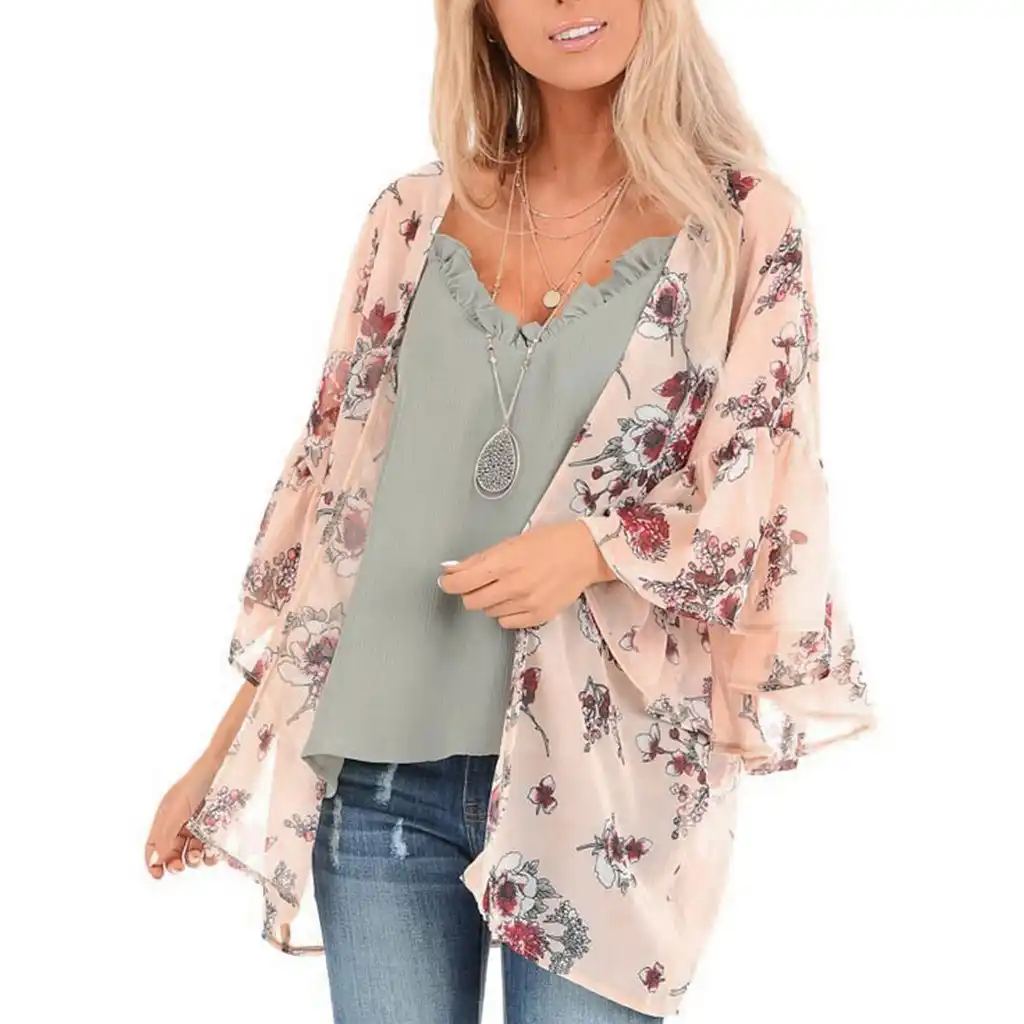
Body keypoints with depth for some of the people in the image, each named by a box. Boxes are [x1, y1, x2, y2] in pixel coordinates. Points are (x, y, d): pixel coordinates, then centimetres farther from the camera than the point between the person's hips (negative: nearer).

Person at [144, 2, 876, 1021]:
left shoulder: (743, 224, -1)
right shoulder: (414, 217, 7)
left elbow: (768, 518, -1)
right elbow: (327, 485, 10)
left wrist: (600, 547, -21)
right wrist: (228, 753, 9)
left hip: (600, 788, -2)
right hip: (379, 779, 3)